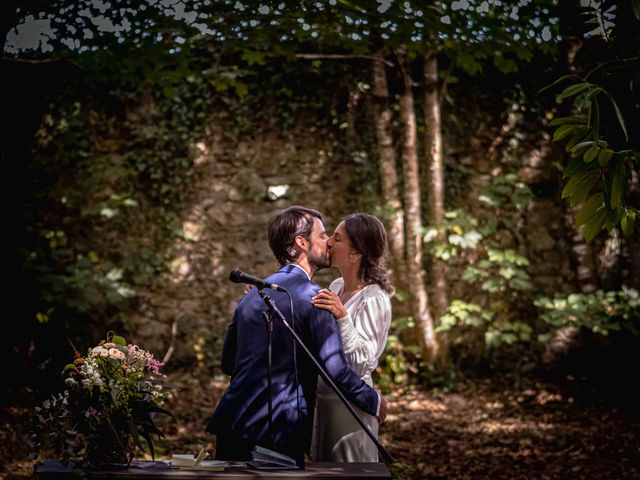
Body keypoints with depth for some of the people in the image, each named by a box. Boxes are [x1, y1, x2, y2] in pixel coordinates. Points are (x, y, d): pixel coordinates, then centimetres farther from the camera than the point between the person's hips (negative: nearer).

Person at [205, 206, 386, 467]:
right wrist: (375, 402, 1)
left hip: (231, 427, 8)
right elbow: (335, 367, -15)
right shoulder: (312, 296, -10)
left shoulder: (253, 294, 13)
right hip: (277, 435, -7)